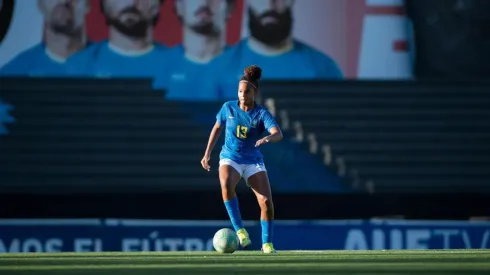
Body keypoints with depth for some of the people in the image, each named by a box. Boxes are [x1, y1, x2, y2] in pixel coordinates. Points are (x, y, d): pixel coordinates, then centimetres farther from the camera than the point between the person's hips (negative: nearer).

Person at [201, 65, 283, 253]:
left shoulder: (262, 114, -9)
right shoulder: (228, 108, -2)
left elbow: (278, 134, -24)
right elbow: (217, 128, 14)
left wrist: (267, 138, -47)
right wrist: (207, 154, 13)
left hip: (253, 161, 0)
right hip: (230, 159, 0)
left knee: (266, 201, -12)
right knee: (226, 184, -34)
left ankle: (267, 243, 6)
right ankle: (239, 230, -29)